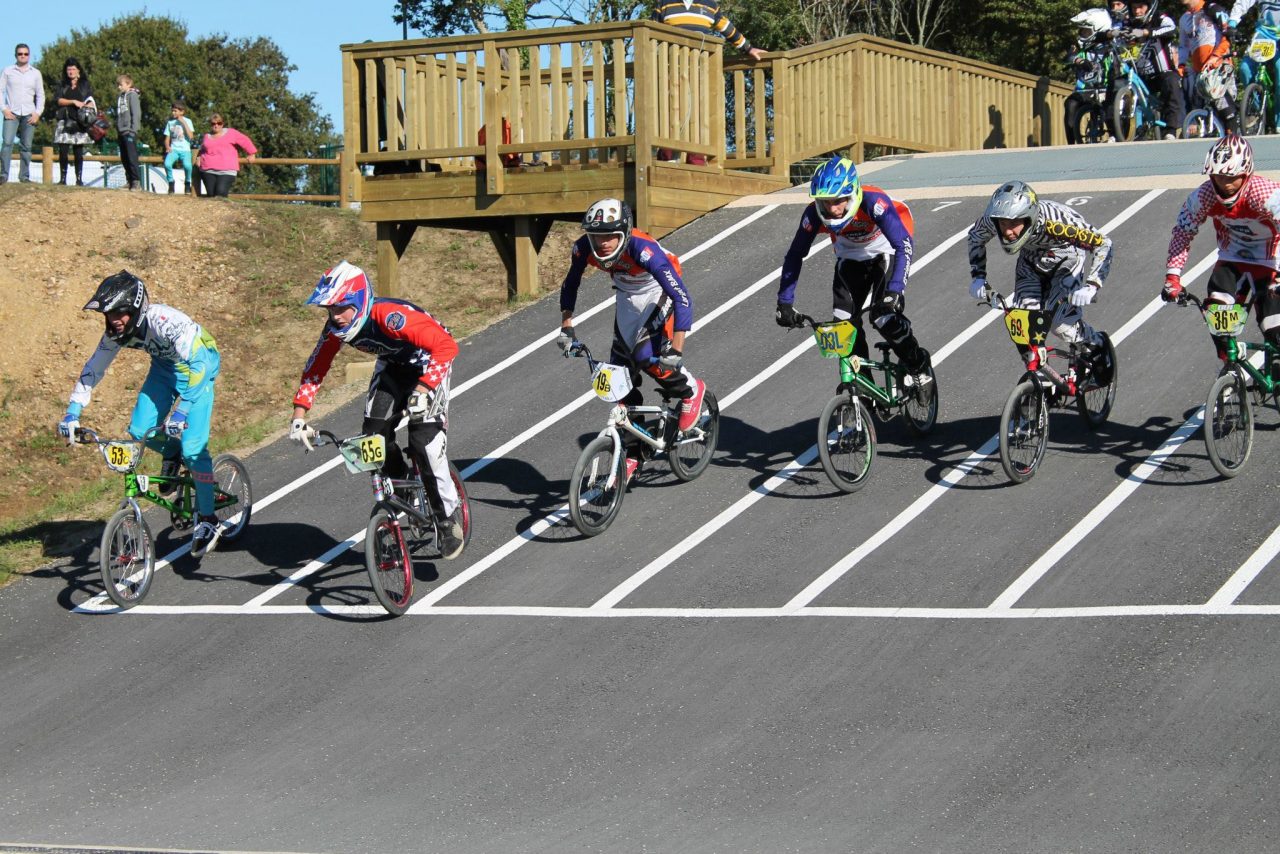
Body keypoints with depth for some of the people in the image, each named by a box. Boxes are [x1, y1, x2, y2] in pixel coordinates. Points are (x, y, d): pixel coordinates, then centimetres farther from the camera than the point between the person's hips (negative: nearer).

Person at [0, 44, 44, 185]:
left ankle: (24, 176, 4)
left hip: (29, 114, 2)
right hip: (12, 113, -2)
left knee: (26, 146, 0)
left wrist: (37, 113, 2)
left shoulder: (35, 73, 12)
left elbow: (40, 95, 13)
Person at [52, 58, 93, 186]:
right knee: (63, 151, -5)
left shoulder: (85, 85, 13)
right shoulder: (61, 85, 13)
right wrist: (74, 102, -11)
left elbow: (90, 101, 8)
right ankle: (62, 178, 0)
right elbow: (58, 100, 1)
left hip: (80, 122, 0)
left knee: (79, 152, -2)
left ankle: (79, 179, -1)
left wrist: (89, 106, -15)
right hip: (65, 121, 0)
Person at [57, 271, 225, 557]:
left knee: (192, 446, -16)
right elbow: (93, 369, -7)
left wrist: (181, 411, -50)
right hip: (164, 367, 6)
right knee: (140, 431, -12)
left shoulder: (166, 321, -37)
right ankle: (171, 454, 22)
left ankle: (207, 520, -4)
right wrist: (72, 413, -16)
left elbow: (198, 363, -42)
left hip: (199, 366, -6)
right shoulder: (117, 332, -18)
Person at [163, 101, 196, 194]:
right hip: (173, 149, 2)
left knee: (187, 165, -34)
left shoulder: (187, 121, 5)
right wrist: (167, 147, -6)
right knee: (167, 164, -31)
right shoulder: (170, 122, 14)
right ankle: (171, 183, -6)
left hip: (185, 150, -2)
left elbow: (191, 136, -8)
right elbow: (167, 138, 15)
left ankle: (187, 183, -5)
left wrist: (184, 123, -9)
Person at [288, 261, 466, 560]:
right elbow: (315, 368, -8)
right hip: (392, 366, 6)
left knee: (425, 443, -21)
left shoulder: (390, 317, -39)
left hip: (428, 365, -6)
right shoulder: (336, 327, -19)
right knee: (374, 436, -12)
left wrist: (422, 390, -53)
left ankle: (450, 516, -2)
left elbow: (447, 346, -44)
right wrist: (299, 415, -18)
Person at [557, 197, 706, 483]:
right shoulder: (584, 248, -24)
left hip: (659, 295, -5)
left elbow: (682, 298, -40)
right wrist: (566, 327, -8)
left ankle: (690, 390, 4)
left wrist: (676, 351, -45)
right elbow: (570, 285, -2)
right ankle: (632, 454, 13)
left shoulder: (643, 250, -39)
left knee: (646, 356, -27)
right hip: (627, 297, 5)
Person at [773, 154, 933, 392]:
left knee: (885, 317, -21)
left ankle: (919, 367, 3)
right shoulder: (814, 214, -27)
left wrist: (894, 291, -51)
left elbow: (904, 245, -42)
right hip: (850, 258, 4)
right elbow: (795, 256, -15)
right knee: (844, 322, -9)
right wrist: (785, 302, -21)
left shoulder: (873, 202, -38)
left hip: (885, 254, -4)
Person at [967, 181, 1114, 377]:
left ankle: (1097, 347, 14)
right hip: (1032, 261, 4)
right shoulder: (991, 221, -29)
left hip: (1067, 259, -4)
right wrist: (978, 277, -14)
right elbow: (975, 237, -4)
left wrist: (1091, 286, -42)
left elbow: (1102, 243, -32)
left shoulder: (1054, 222, -42)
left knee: (1061, 325, -17)